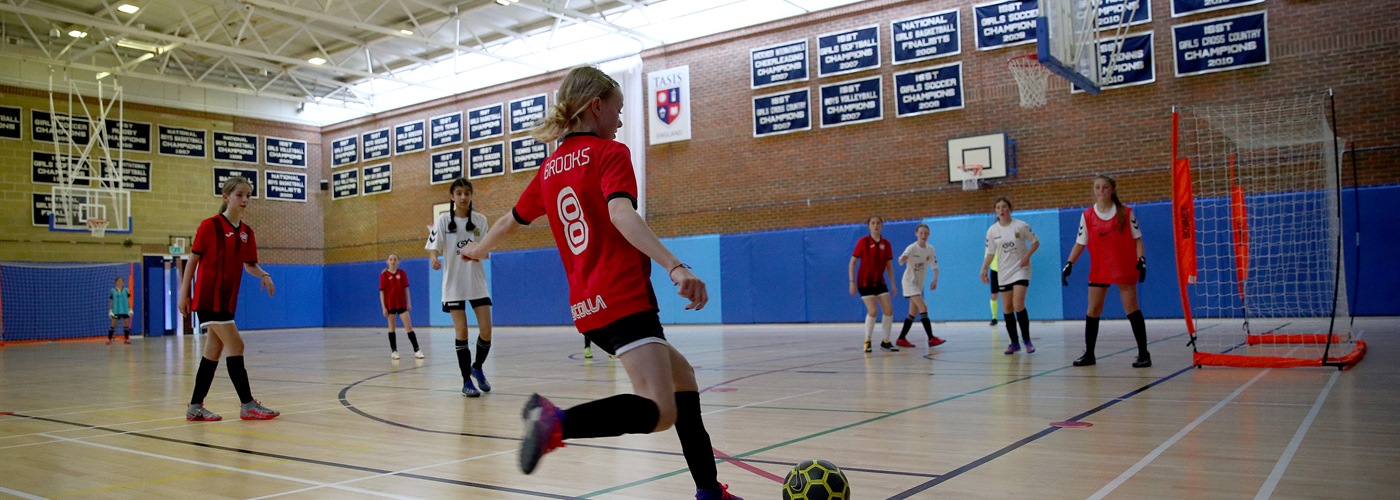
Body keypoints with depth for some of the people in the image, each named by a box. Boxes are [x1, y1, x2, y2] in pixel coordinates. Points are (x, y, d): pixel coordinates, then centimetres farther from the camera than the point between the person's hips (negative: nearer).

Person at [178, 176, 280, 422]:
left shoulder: (247, 231, 9)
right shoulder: (210, 225, -9)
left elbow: (249, 264, 14)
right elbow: (193, 259, -6)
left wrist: (264, 275, -8)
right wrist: (184, 293, -8)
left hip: (228, 300, 7)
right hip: (209, 297, -7)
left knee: (214, 352, 10)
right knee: (236, 346, -11)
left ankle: (195, 407, 19)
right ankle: (248, 405, -6)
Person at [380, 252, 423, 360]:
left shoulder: (402, 273, 2)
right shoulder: (384, 275, -4)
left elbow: (406, 288, 6)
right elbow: (382, 291, -4)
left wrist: (409, 302, 1)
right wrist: (383, 307, -8)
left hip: (401, 304, 1)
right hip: (390, 304, -1)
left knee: (408, 326, -3)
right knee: (392, 327, 7)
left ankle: (416, 350, -4)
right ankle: (394, 351, 14)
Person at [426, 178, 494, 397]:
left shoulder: (480, 219, 2)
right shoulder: (443, 219, -3)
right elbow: (433, 248, -6)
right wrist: (434, 259, -29)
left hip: (477, 282, 2)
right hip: (454, 283, -2)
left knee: (486, 330, -3)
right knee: (462, 331, -3)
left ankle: (477, 367, 23)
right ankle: (466, 381, 7)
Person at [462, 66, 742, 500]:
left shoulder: (549, 169, 17)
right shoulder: (610, 153, -3)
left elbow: (510, 222, 31)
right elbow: (621, 214, -23)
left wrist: (479, 249, 52)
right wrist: (676, 267, -34)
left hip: (588, 308, 9)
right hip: (624, 300, -9)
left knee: (682, 377, 20)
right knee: (659, 412, -18)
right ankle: (559, 421, -35)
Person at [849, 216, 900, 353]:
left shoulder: (886, 244, 4)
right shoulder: (863, 241, -8)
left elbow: (889, 265, 11)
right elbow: (852, 262, -7)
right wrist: (852, 282, -12)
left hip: (880, 282, 5)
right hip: (865, 281, -5)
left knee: (889, 310, -3)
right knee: (872, 311, -15)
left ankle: (886, 342, 12)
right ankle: (867, 341, 4)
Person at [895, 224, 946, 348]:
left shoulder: (930, 249, 0)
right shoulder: (912, 248, -17)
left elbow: (935, 266, 6)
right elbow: (900, 262, -30)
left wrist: (935, 279, -11)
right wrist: (903, 259, -54)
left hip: (920, 283, 7)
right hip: (909, 281, -7)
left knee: (913, 312, 10)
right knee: (923, 308, -18)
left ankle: (901, 339, 18)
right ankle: (931, 338, -20)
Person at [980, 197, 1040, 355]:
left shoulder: (1021, 226, -8)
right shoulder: (992, 230, 0)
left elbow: (1035, 242, 1)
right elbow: (990, 253, 5)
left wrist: (1027, 255, -16)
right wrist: (984, 270, -7)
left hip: (1021, 270, -4)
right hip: (1003, 273, 4)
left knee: (1018, 305, -16)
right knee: (1007, 309, 4)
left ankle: (1027, 340, -2)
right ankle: (1014, 343, 15)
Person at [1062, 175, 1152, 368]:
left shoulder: (1126, 213, -2)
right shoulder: (1086, 216, 2)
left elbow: (1137, 239, 0)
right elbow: (1080, 243, 4)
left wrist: (1141, 259, -14)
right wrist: (1069, 263, -7)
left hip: (1124, 269, -2)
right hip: (1098, 270, 3)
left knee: (1132, 309, -3)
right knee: (1092, 311, 5)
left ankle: (1144, 354, 5)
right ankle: (1089, 354, 15)